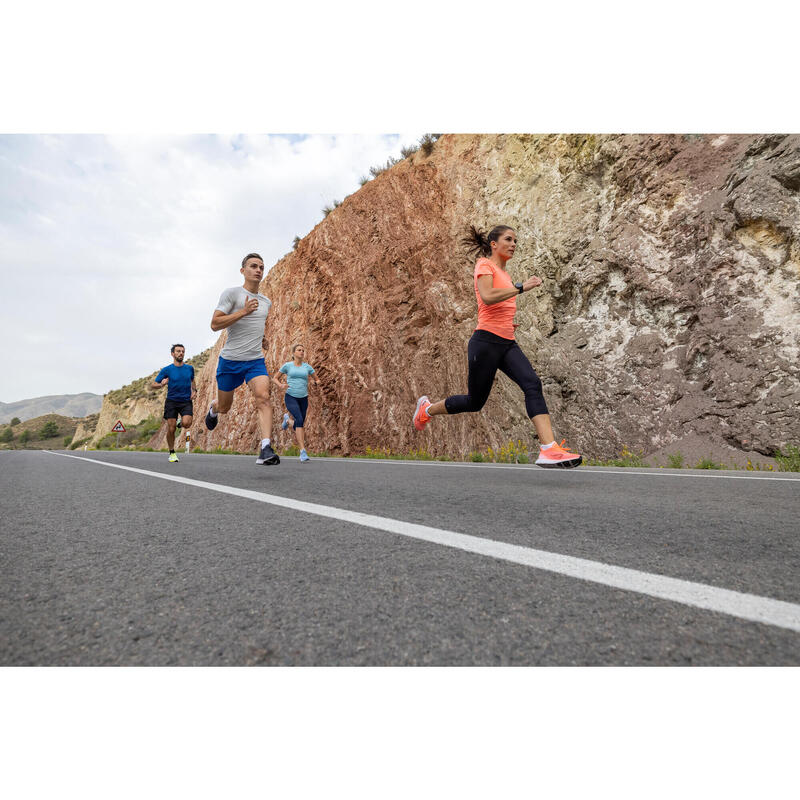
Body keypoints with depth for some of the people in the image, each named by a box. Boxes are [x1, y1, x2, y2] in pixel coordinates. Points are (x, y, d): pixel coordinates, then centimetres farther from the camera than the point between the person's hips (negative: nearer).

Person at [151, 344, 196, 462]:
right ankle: (172, 453, 14)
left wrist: (194, 390, 8)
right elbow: (152, 385, 1)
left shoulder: (190, 368, 6)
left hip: (186, 401, 1)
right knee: (171, 429, -5)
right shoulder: (167, 370, -2)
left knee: (186, 424, -23)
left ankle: (180, 422, 16)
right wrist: (161, 384, -21)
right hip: (171, 401, -1)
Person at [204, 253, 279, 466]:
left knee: (263, 397, -23)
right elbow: (214, 324, -14)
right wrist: (243, 311, -23)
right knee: (224, 408, 12)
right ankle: (213, 408, 51)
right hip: (230, 360, -3)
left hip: (256, 361, 3)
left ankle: (265, 449, -29)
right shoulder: (231, 293, -5)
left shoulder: (266, 302, 13)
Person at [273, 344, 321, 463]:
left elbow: (317, 380, 17)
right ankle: (303, 452, -26)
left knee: (297, 427, 9)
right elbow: (275, 378, 12)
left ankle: (288, 418, 46)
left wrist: (317, 382, -8)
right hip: (290, 397, -3)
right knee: (299, 420, -28)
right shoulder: (287, 365, 4)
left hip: (303, 398, 4)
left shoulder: (307, 367, 9)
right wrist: (281, 385, -9)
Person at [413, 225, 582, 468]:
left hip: (507, 344, 8)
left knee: (533, 385, -16)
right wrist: (521, 287, -21)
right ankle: (426, 408, 29)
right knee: (475, 401, 4)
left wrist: (507, 321, 19)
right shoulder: (484, 265, -2)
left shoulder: (504, 272, 22)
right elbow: (487, 297, -22)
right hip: (486, 341, -7)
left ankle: (549, 449, -22)